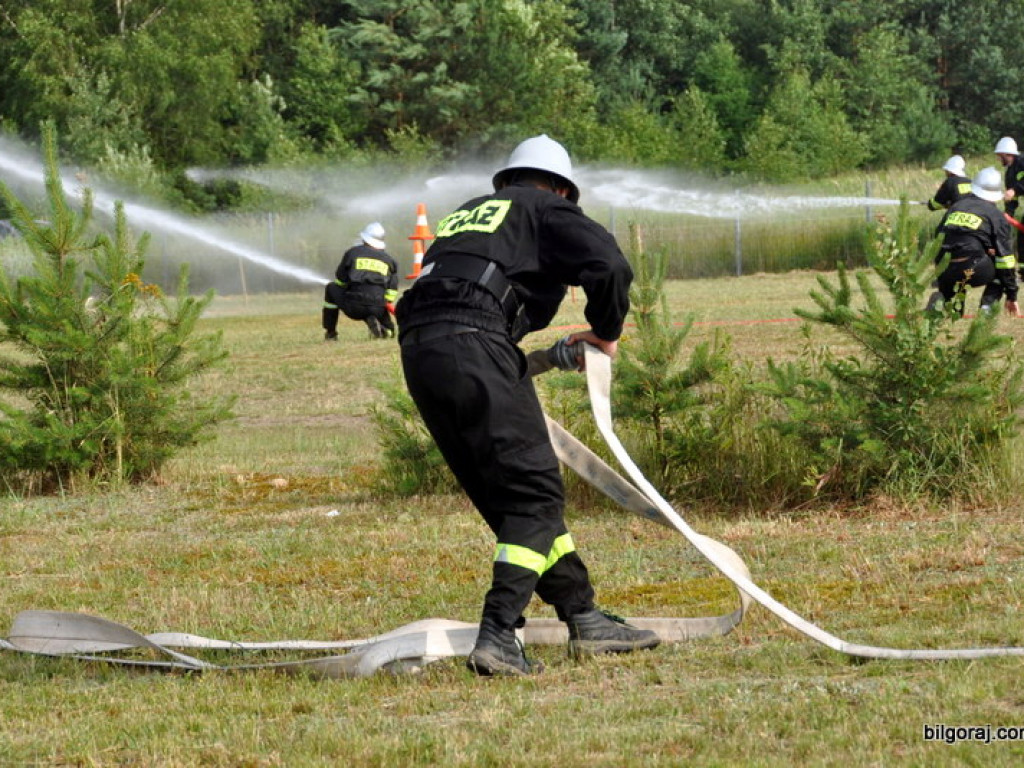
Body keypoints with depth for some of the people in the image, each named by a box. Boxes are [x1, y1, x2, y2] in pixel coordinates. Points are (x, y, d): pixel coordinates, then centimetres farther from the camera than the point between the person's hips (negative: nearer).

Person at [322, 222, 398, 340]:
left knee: (331, 288, 26)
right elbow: (393, 288, 7)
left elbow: (340, 281, 15)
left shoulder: (353, 252, 8)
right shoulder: (388, 260, 14)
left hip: (353, 308, -1)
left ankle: (330, 333, 23)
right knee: (387, 332, 27)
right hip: (377, 310, 1)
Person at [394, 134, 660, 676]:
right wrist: (605, 332, 13)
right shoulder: (547, 211, 14)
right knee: (534, 493, -5)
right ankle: (496, 639, -17)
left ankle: (583, 618, 20)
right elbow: (609, 266, -4)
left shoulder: (465, 213, 33)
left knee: (507, 496, 14)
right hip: (473, 343, -7)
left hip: (417, 350, 7)